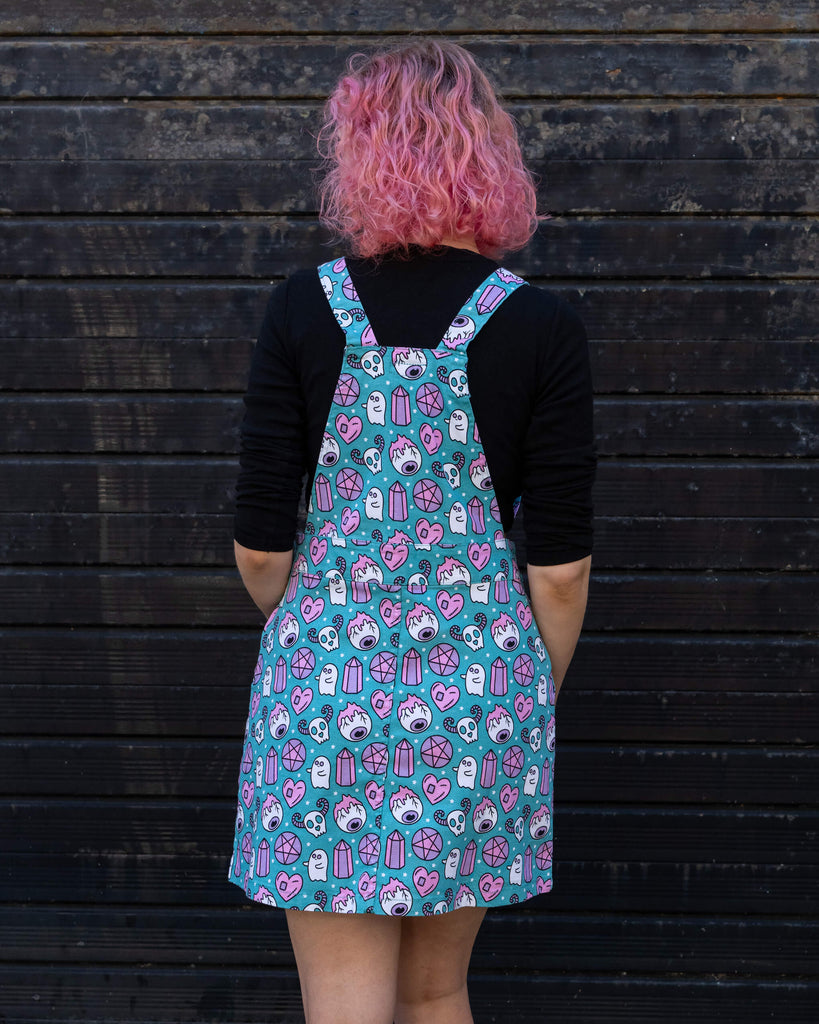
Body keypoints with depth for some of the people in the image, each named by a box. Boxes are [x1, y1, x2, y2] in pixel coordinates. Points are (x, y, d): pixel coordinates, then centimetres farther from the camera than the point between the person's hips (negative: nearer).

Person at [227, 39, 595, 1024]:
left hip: (326, 687, -1)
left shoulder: (302, 310, -7)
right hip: (476, 686, 1)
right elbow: (560, 565, -5)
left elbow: (260, 547, -4)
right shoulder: (541, 327, -7)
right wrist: (534, 696, 12)